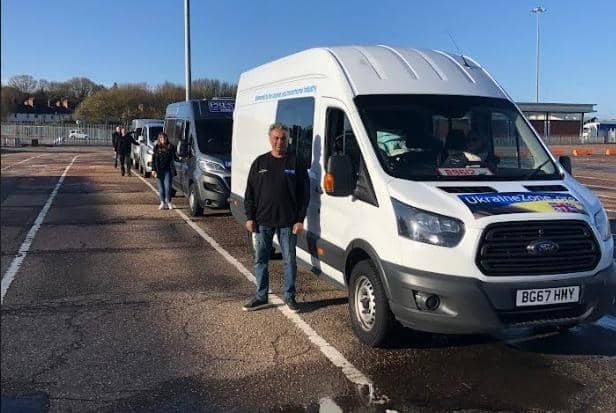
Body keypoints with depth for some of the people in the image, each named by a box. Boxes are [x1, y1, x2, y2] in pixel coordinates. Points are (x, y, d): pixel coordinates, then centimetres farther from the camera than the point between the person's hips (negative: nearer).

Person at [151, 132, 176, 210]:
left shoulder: (170, 146, 2)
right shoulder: (157, 147, 2)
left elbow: (173, 158, 8)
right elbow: (154, 159, 3)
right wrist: (153, 169, -3)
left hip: (168, 169, -1)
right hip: (159, 170, 1)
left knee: (167, 186, -5)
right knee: (161, 187, 6)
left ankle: (168, 202, 8)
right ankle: (163, 202, 16)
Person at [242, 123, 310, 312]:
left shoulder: (296, 163, 0)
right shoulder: (260, 163, 6)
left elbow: (305, 193, -1)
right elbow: (250, 192, 7)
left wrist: (300, 219, -6)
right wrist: (249, 217, 1)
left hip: (288, 222, -2)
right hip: (263, 220, 2)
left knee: (290, 260, 6)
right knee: (260, 259, 8)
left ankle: (290, 296, 19)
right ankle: (261, 296, 20)